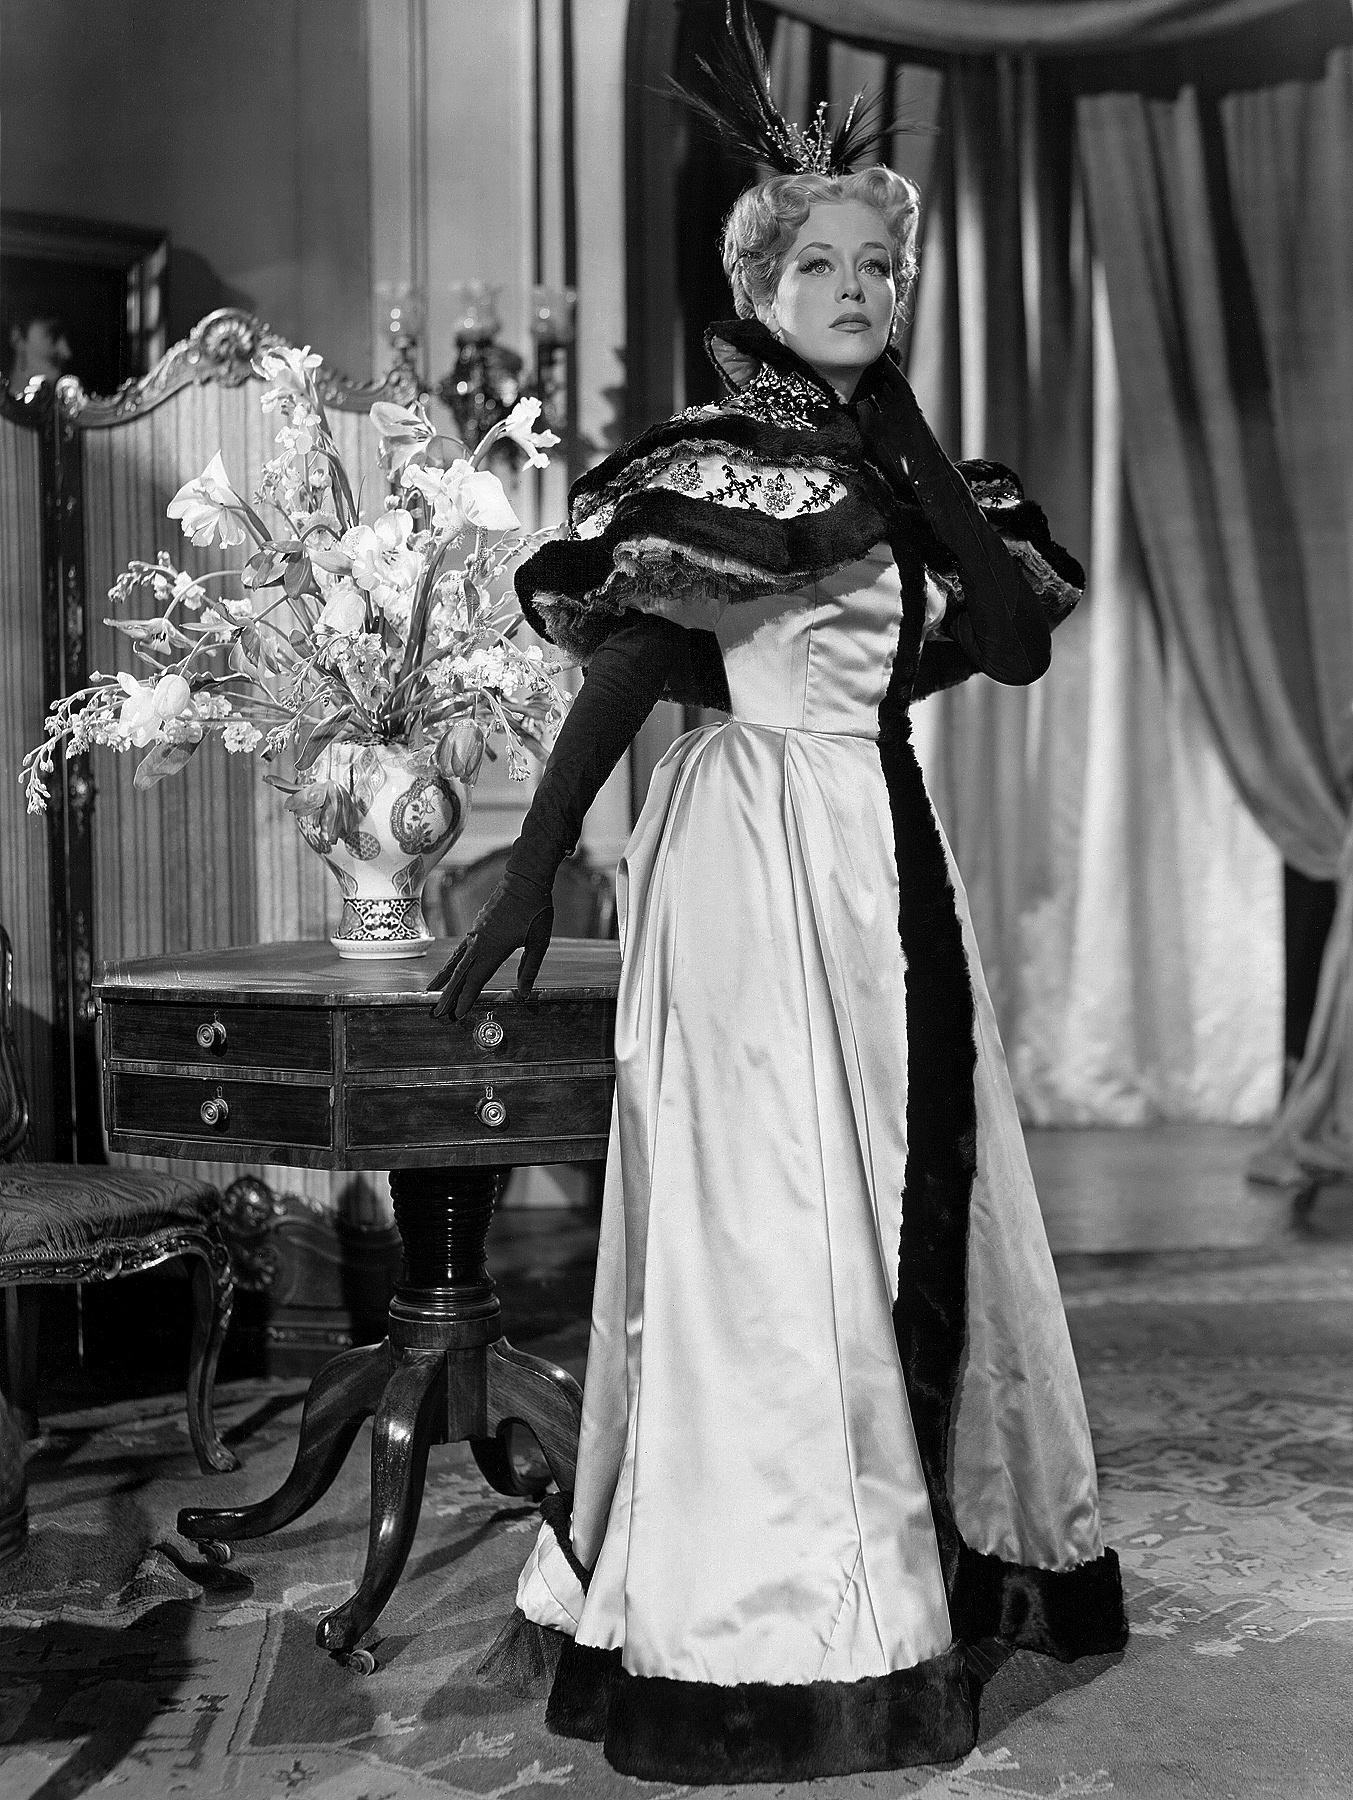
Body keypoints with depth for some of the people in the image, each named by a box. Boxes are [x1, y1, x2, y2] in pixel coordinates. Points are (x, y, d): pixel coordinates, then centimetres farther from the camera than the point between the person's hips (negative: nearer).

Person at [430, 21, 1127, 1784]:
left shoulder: (910, 470, 13)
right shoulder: (712, 463, -7)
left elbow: (1020, 644, 0)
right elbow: (613, 680, -13)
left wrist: (914, 455, -4)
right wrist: (526, 885, -17)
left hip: (895, 858, 7)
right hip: (756, 847, -7)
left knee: (929, 1195, 13)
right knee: (769, 1213, -2)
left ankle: (940, 1547, 30)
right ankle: (767, 1632, 11)